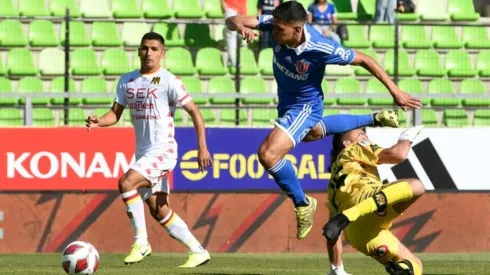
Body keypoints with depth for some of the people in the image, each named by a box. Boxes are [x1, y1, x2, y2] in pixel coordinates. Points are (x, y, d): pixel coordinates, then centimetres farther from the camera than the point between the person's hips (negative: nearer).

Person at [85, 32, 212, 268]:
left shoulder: (168, 81, -9)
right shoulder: (127, 81, 8)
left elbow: (194, 112, -9)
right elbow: (115, 113, 11)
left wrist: (202, 147, -16)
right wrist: (99, 122, -12)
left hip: (163, 151, -7)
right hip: (143, 153, 7)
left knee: (126, 183, -25)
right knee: (159, 211, 9)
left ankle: (141, 242, -15)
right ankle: (197, 252, 19)